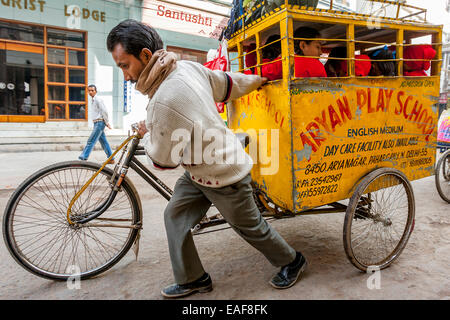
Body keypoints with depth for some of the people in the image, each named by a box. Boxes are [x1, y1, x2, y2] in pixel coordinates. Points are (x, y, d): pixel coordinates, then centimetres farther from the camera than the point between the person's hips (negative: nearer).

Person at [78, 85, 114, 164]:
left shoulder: (98, 99, -10)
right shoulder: (93, 100, 20)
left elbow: (104, 111, -15)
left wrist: (107, 123, -13)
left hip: (99, 123, -10)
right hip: (97, 123, 10)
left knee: (91, 141, -10)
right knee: (103, 142, 10)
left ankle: (82, 158, -8)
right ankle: (111, 159, 14)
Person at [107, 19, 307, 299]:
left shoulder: (165, 101, -34)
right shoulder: (190, 67, -7)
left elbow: (164, 159, -21)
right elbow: (229, 83, 8)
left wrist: (146, 135, -1)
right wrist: (259, 80, 27)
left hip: (224, 176, -9)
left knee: (251, 227, 12)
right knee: (175, 216, 11)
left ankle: (292, 262, 40)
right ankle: (193, 280, 28)